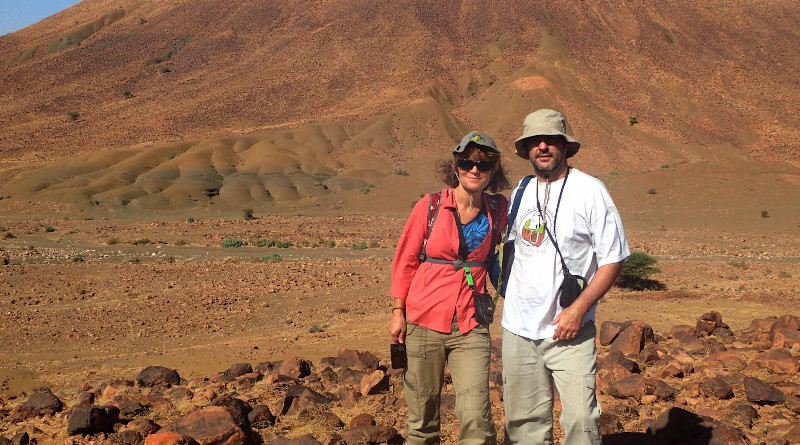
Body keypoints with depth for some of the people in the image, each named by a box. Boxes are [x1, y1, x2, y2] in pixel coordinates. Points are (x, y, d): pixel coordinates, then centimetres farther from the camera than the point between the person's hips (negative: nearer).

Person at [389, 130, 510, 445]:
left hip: (471, 326, 1)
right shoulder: (430, 206, -3)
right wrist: (398, 311, 1)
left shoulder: (498, 210, 3)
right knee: (422, 414, 8)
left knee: (476, 417, -11)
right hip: (425, 320, -1)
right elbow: (405, 260, 4)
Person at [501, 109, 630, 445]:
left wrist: (579, 309, -16)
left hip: (569, 331, -4)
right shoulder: (521, 191, 9)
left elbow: (613, 259, -7)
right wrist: (509, 293, 10)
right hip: (518, 328, 4)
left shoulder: (590, 191, -6)